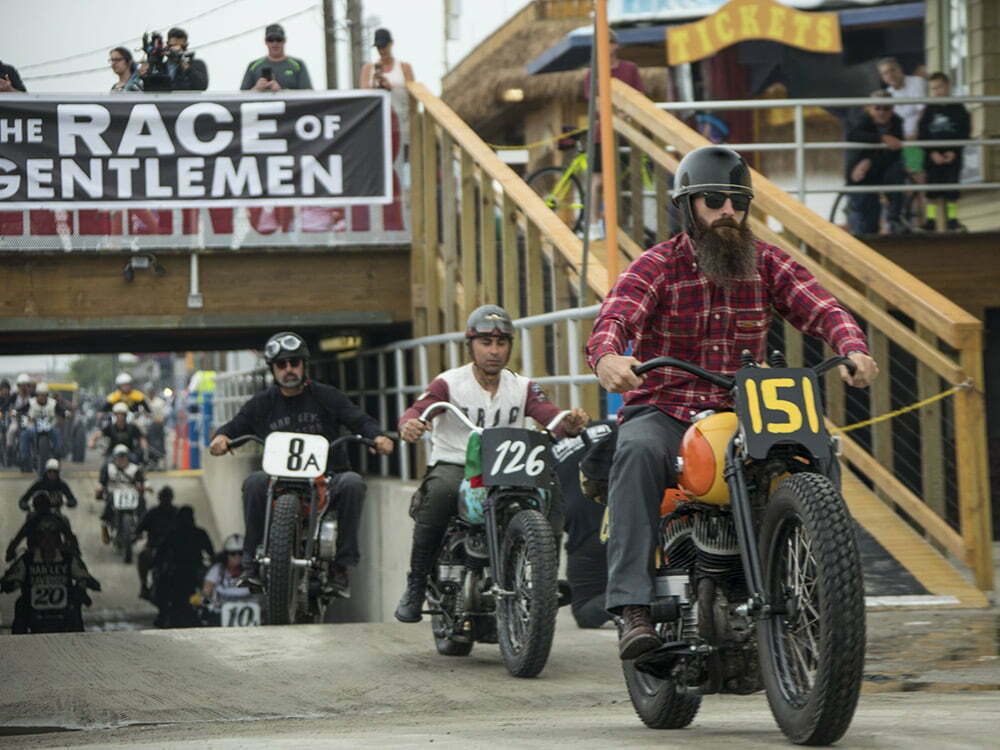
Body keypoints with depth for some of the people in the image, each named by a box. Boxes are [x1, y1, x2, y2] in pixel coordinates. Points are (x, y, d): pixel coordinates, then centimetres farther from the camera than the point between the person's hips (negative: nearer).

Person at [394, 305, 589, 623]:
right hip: (454, 465, -3)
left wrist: (570, 422, -30)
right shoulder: (449, 383, 2)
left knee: (552, 489, -25)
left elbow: (550, 415, -5)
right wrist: (410, 425, -40)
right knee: (441, 490, -37)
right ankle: (416, 584, -23)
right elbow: (417, 410, -15)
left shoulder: (522, 388, 12)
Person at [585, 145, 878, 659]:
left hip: (739, 416, 3)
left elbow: (820, 308, -4)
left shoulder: (766, 263, 9)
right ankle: (633, 608, -45)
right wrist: (607, 357, -44)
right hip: (661, 412, -3)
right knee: (638, 452, -37)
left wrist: (853, 349, -27)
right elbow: (613, 318, -19)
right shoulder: (657, 265, -2)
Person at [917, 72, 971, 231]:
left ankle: (952, 218, 10)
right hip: (932, 157, 1)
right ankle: (930, 220, 5)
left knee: (952, 191, 1)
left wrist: (953, 152, -12)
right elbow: (922, 134, -1)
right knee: (932, 190, 0)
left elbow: (964, 134, -1)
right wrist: (932, 153, -13)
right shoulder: (929, 110, 3)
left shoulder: (958, 109, 2)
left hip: (953, 157, -1)